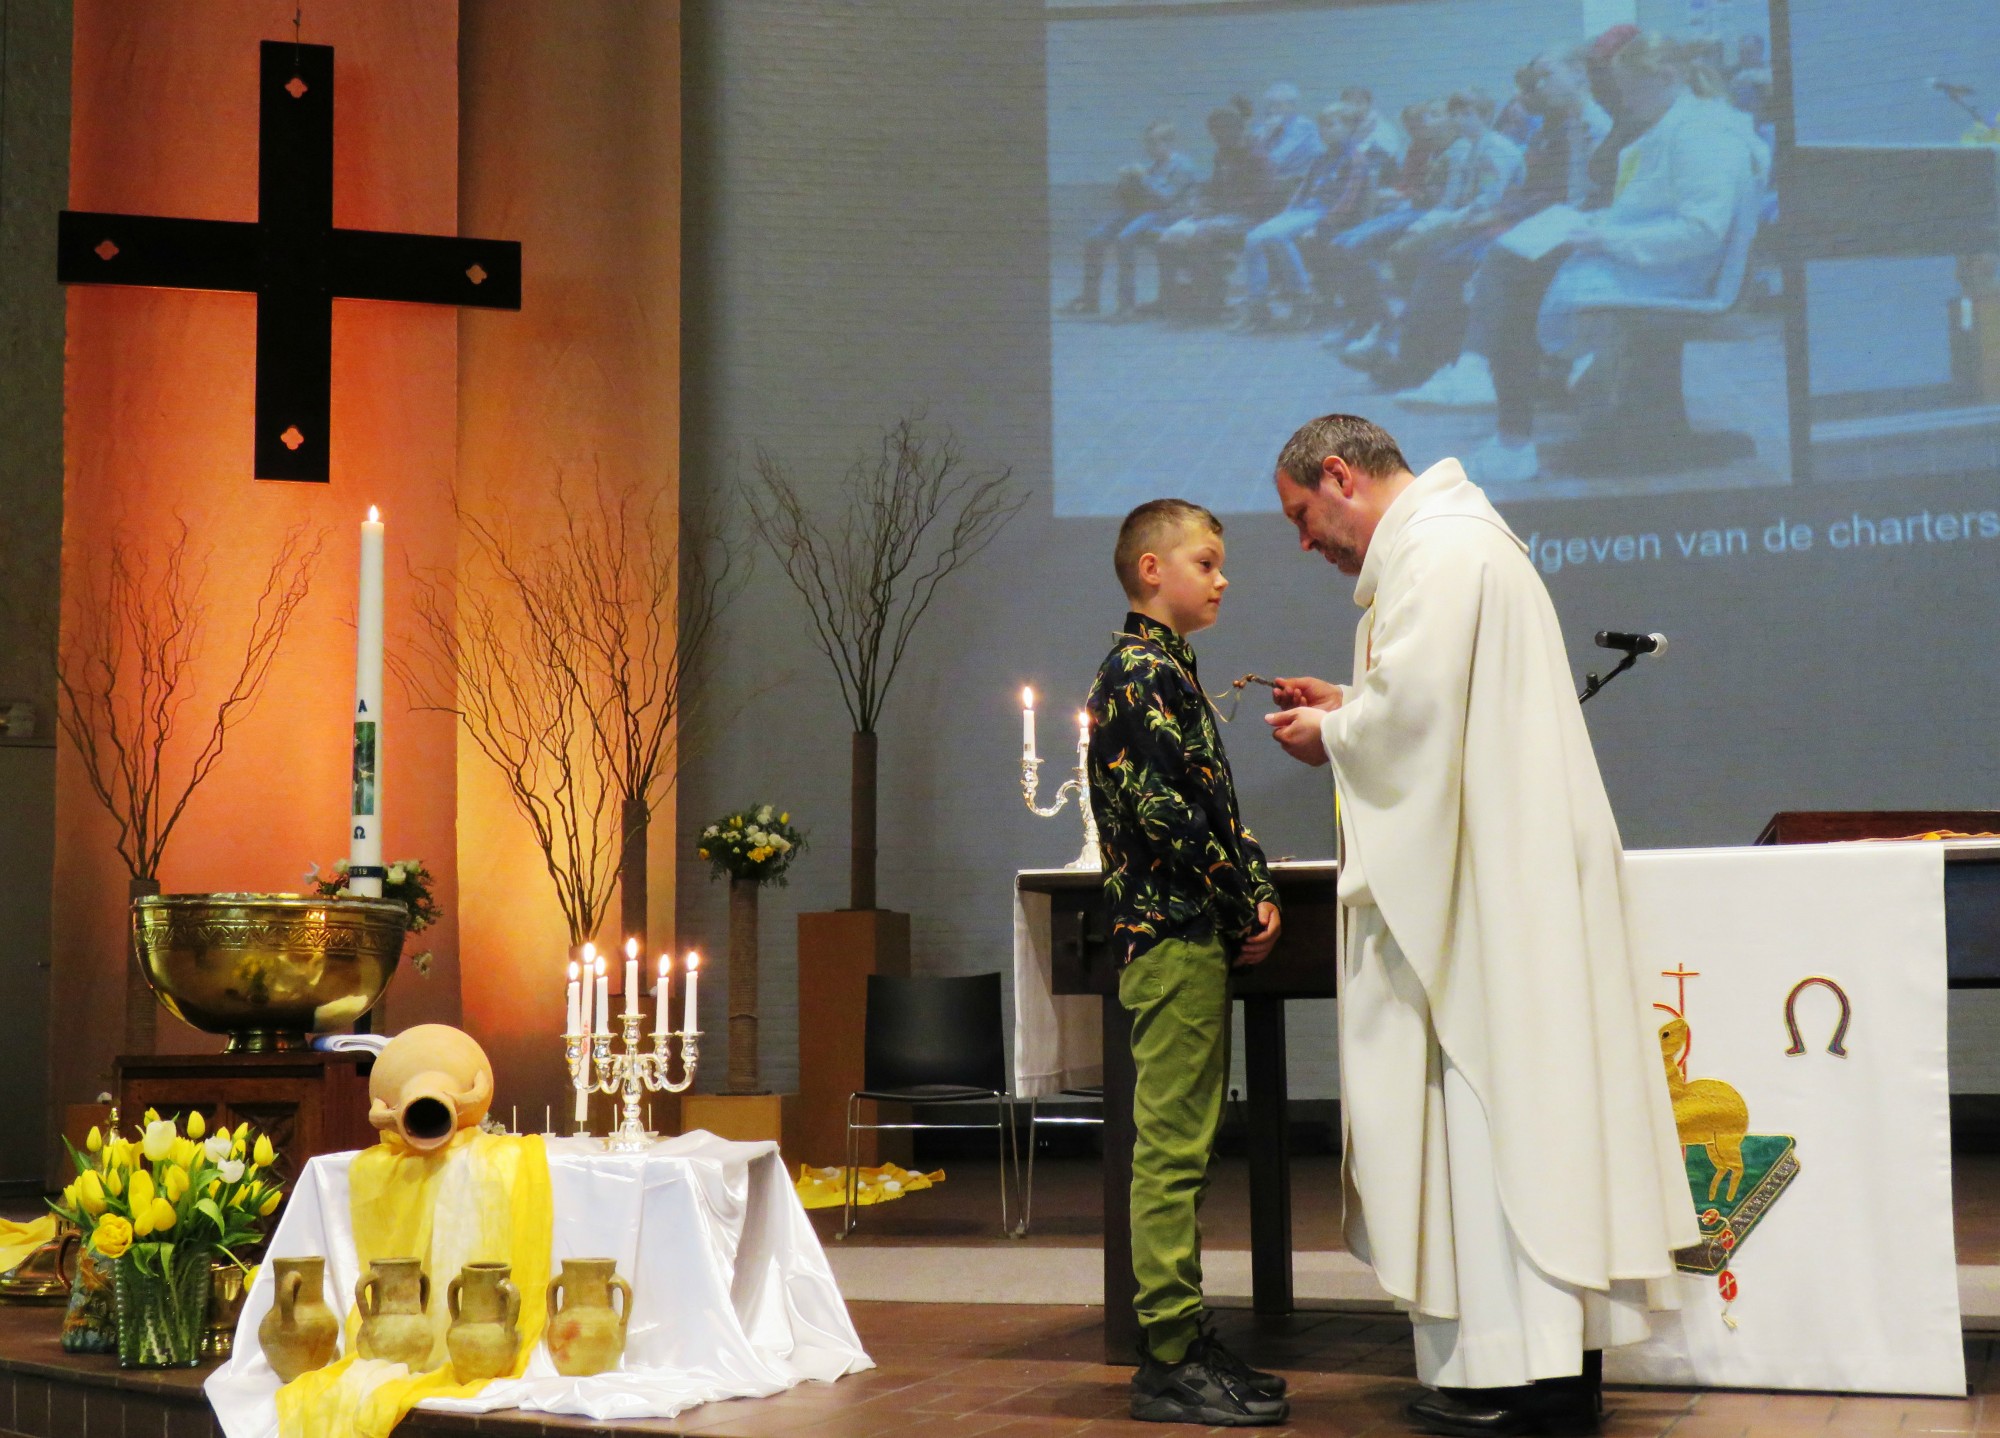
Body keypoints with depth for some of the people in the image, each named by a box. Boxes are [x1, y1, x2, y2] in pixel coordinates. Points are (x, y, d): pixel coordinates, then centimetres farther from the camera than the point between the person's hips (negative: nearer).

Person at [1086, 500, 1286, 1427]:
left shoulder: (1168, 669, 20)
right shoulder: (1144, 671, -11)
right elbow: (1166, 811, -19)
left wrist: (1257, 891, 6)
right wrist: (1245, 909, -11)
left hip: (1195, 940, 10)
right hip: (1173, 933, -10)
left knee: (1181, 1148, 12)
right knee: (1171, 1148, -8)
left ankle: (1184, 1345, 18)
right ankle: (1170, 1359, -5)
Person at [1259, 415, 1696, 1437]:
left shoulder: (1437, 551, -12)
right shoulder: (1446, 540, 21)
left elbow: (1416, 707, -22)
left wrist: (1330, 735, -4)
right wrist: (1345, 708, 16)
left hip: (1490, 887, -10)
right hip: (1499, 880, 10)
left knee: (1494, 1103, -7)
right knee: (1513, 1099, 10)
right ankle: (1557, 1354, 15)